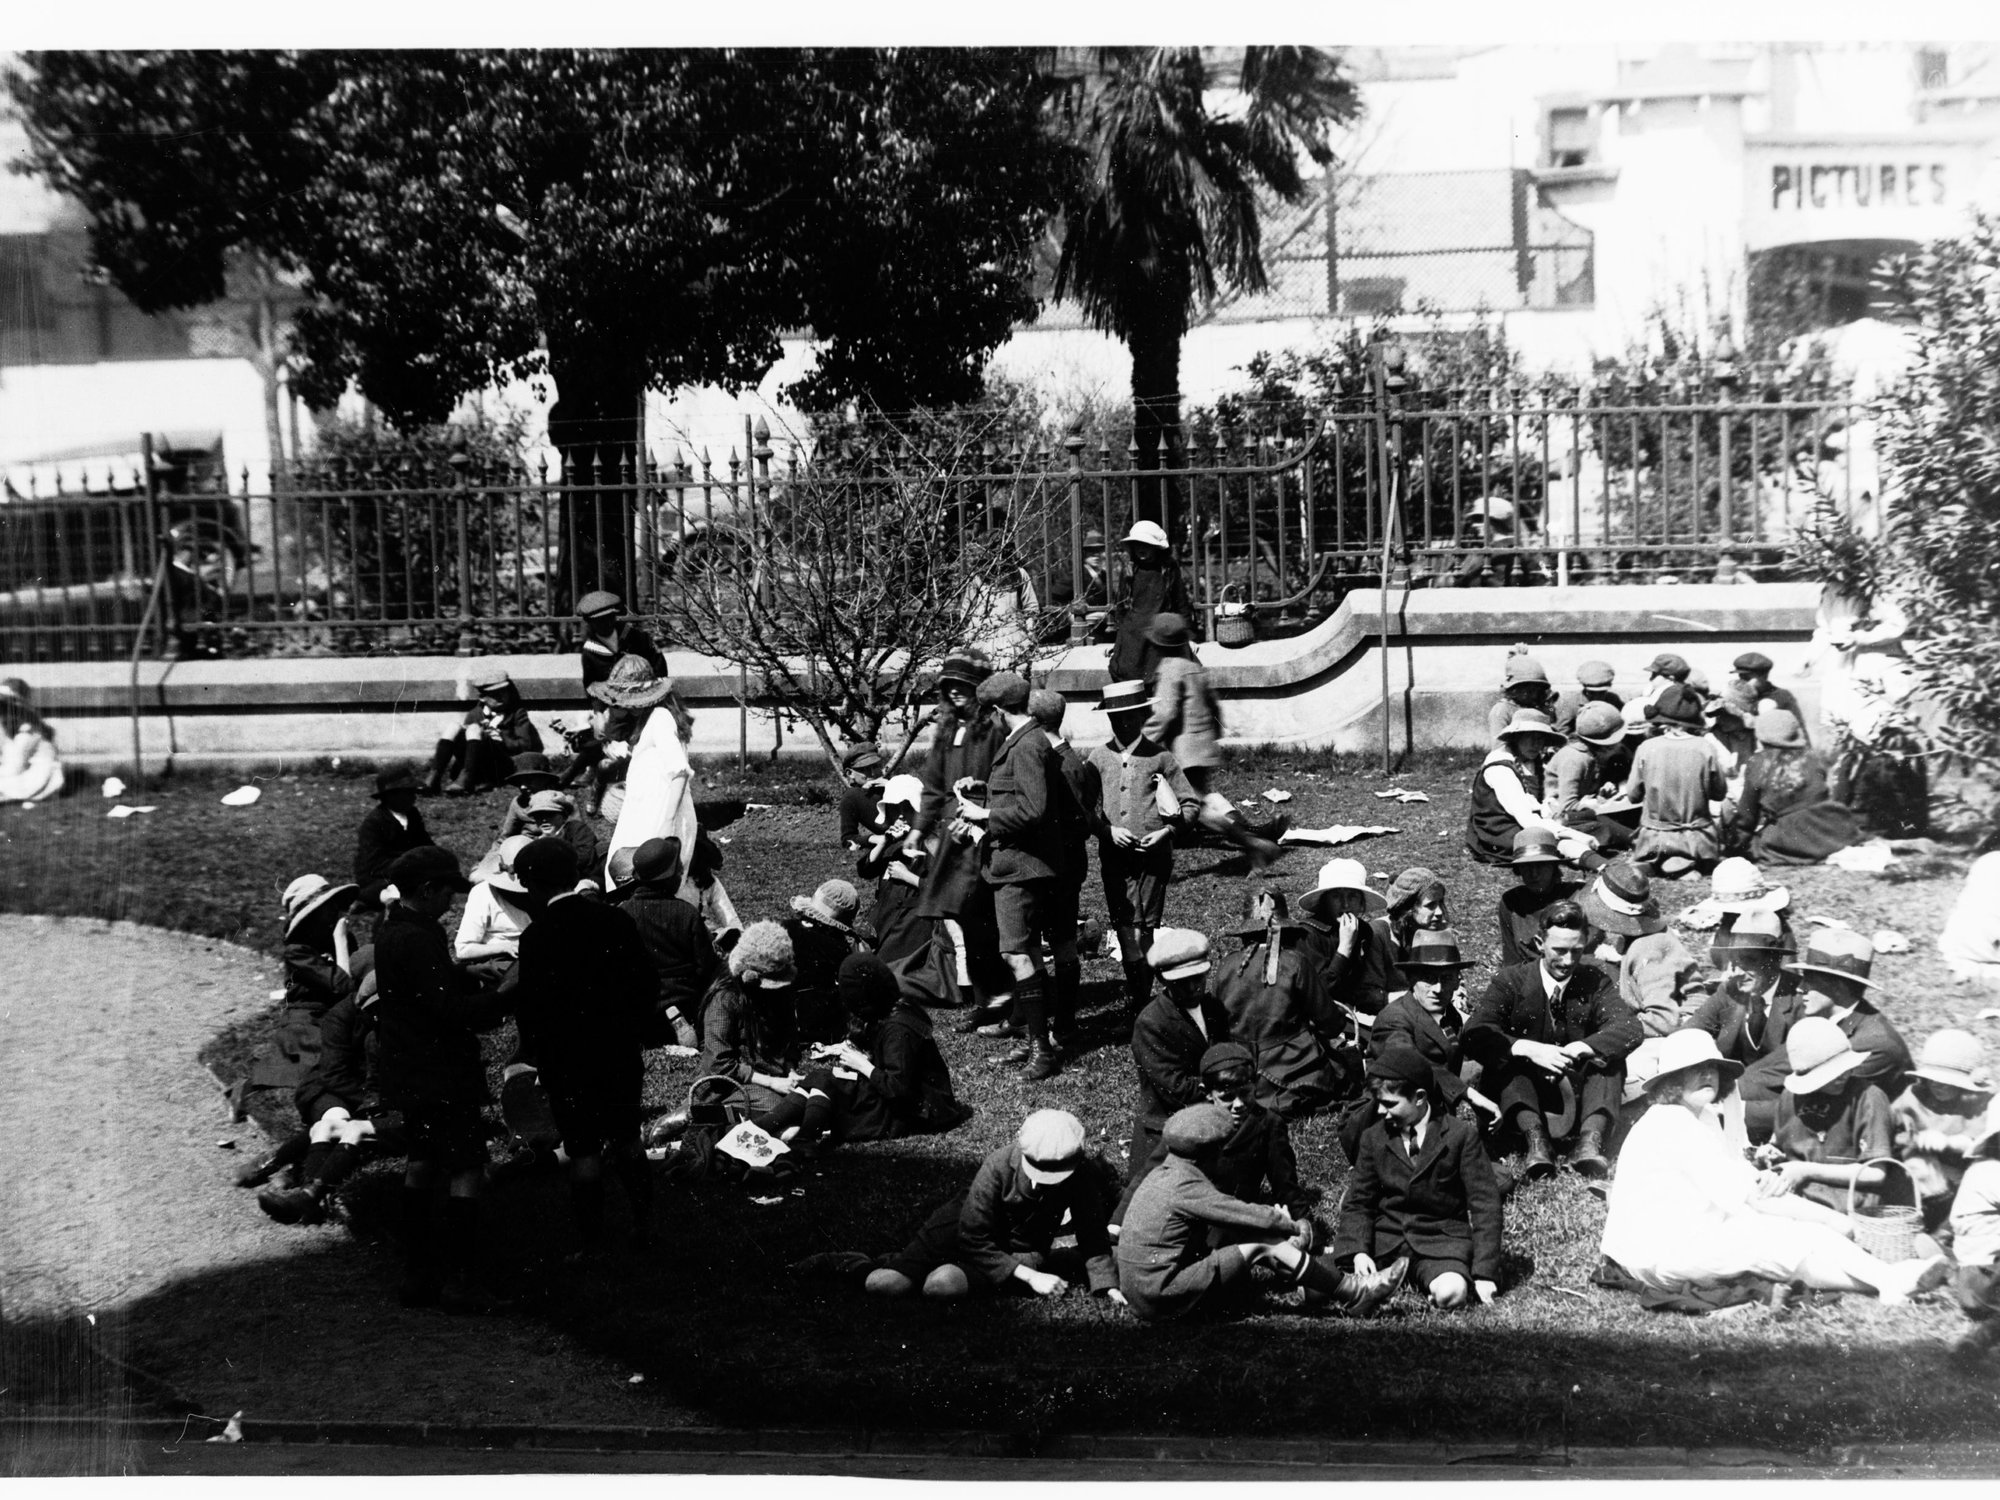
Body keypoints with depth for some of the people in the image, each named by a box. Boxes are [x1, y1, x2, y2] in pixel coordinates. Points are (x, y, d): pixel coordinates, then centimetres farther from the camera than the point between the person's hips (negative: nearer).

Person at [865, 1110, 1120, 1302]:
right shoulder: (998, 1165, -26)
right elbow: (974, 1239, -23)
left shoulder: (1083, 1175, -22)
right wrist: (1030, 1276, -29)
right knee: (883, 1283, -20)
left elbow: (1093, 1238, -13)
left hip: (1022, 1253, 1)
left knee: (943, 1284, -32)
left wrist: (1108, 1287, -30)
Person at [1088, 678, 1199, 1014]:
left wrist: (1166, 831, -9)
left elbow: (1192, 804, 5)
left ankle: (1139, 996, 7)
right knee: (1123, 925, -3)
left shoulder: (1160, 757, 2)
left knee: (1143, 927, -3)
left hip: (1153, 856, -2)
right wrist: (1108, 830, -8)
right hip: (1113, 856, 2)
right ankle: (1138, 991, 6)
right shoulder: (1099, 757, 6)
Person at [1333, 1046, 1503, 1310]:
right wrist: (1358, 1252, -12)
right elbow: (1359, 1202, 8)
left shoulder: (1461, 1135, -4)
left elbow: (1484, 1203, -5)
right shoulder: (1374, 1138, 6)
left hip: (1440, 1240, -4)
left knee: (1450, 1294, -37)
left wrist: (1484, 1273, -11)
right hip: (1385, 1238, 4)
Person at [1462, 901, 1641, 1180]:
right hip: (1522, 1094, -1)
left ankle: (1590, 1140, -41)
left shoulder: (1595, 982, 2)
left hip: (1578, 1097, 1)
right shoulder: (1511, 981, -3)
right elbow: (1475, 1037, -18)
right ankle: (1536, 1140, -48)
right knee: (1507, 1059, -27)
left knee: (1609, 1057, -21)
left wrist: (1582, 1048, -33)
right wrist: (1528, 1049, -35)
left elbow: (1629, 1028, -15)